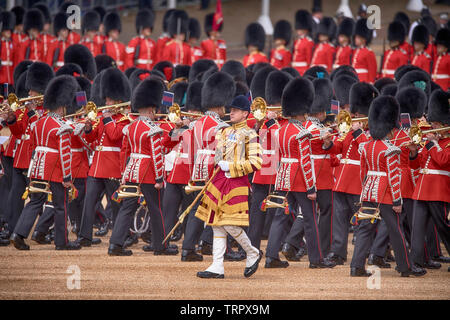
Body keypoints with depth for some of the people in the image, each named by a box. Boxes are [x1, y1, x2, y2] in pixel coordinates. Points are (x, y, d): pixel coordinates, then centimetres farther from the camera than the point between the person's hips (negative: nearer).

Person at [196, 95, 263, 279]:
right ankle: (217, 267, 3)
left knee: (230, 224, -11)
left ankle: (253, 254, 11)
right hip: (220, 179, 7)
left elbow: (255, 163, -13)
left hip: (236, 183, -7)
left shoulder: (249, 135, -6)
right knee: (216, 224, 3)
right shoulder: (225, 132, 15)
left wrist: (230, 167, -15)